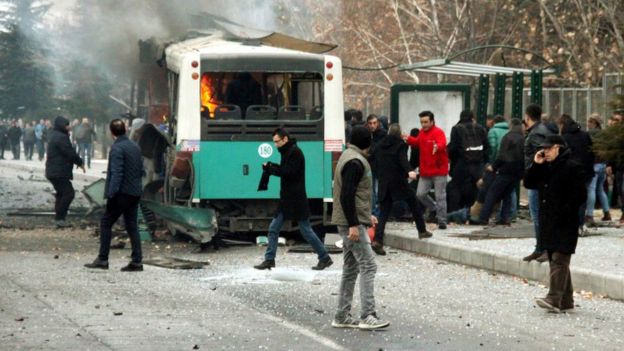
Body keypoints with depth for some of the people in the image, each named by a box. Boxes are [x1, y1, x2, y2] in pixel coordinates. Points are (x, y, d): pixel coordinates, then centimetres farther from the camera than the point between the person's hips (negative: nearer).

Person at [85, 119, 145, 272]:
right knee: (131, 226, 10)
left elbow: (116, 173, -20)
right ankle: (137, 261, 6)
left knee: (106, 223, 1)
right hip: (135, 193, 8)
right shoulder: (135, 147, 12)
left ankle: (102, 259, 0)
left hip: (122, 192, -8)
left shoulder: (117, 148, -13)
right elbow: (141, 171, 16)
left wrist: (111, 194, -21)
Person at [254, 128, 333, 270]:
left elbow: (290, 172, -23)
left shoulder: (295, 152, -15)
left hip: (296, 200, -9)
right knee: (273, 228, 5)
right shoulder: (288, 152, 14)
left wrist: (270, 169, -18)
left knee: (306, 230, -2)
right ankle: (269, 260, 7)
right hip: (286, 200, 9)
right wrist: (272, 167, 0)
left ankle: (324, 258, 8)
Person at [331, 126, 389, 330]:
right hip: (352, 223, -11)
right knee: (368, 266, -11)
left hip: (350, 222, 11)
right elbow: (347, 196, -22)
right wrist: (353, 224, -23)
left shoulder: (348, 157, 16)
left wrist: (366, 215, 25)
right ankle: (367, 316, -15)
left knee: (351, 268, 13)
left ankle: (342, 317, 15)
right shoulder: (355, 162, -16)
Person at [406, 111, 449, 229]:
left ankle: (442, 221, 4)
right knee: (420, 194, 3)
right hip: (425, 171, 7)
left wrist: (437, 147, -56)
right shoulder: (422, 132, 10)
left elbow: (442, 144, -34)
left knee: (440, 197, -3)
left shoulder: (438, 132, -13)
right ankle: (435, 209, 27)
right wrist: (408, 139, 14)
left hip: (439, 171, -7)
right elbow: (417, 142, 30)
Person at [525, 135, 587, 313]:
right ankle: (566, 301, 16)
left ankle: (554, 299, -22)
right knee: (556, 261, 10)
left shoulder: (573, 167, -9)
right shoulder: (545, 167, 17)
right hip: (548, 223, 9)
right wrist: (535, 165, 3)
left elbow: (579, 195, -14)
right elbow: (529, 183, 17)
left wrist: (564, 213, -19)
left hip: (565, 224, -9)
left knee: (559, 260, -14)